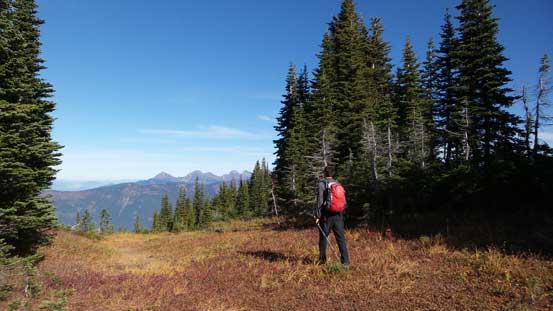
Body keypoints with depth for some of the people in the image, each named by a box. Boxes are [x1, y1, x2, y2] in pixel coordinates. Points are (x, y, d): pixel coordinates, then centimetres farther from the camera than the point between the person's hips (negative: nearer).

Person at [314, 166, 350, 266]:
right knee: (341, 238, 4)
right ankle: (345, 261, 0)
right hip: (338, 215, 4)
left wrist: (317, 215, -7)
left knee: (323, 237, 10)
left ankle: (322, 259, 20)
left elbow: (320, 201, -10)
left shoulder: (322, 184, -6)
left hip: (327, 215, -4)